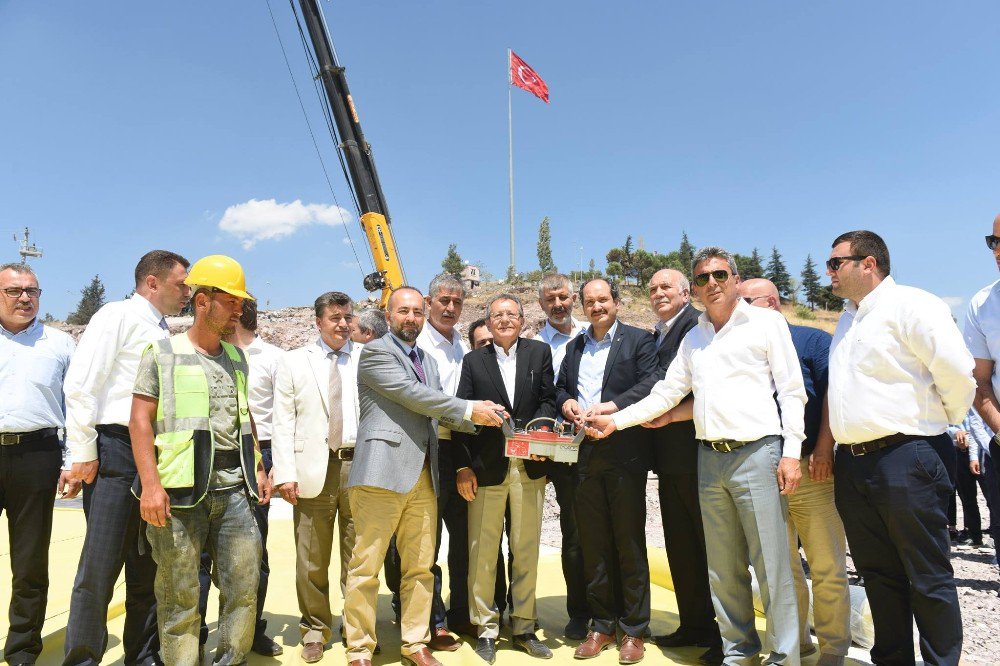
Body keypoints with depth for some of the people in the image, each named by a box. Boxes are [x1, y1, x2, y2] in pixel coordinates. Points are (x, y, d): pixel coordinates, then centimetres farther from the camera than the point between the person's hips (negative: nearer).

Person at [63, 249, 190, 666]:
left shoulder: (165, 334, 19)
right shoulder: (119, 316, -3)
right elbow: (80, 384, -10)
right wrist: (84, 453, -12)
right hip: (116, 449, -7)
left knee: (148, 567, 12)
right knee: (100, 568, -3)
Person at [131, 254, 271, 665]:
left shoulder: (237, 358, 15)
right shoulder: (163, 353, 0)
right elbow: (140, 420, -5)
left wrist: (258, 470, 15)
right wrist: (150, 483, -14)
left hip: (233, 487, 5)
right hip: (181, 489, -4)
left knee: (244, 583, 6)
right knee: (179, 593, 4)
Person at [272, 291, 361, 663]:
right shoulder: (294, 362, 8)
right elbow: (283, 423, 3)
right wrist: (285, 473, -5)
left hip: (360, 465, 0)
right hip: (314, 468, 0)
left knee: (358, 554, 9)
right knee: (312, 558, 7)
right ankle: (315, 629, 26)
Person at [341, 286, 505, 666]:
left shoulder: (428, 360, 21)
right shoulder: (375, 352, -3)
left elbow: (438, 409, 16)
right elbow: (412, 393, -13)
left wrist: (482, 419, -1)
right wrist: (470, 409, -11)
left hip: (424, 475, 7)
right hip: (383, 472, -7)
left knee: (420, 566, 12)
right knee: (366, 566, 2)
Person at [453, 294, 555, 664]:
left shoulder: (540, 352, 7)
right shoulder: (473, 360, 5)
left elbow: (548, 400, 3)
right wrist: (462, 467, -5)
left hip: (529, 467, 1)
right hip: (486, 467, -1)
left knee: (526, 550, 10)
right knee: (483, 552, 5)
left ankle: (523, 627, 25)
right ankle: (486, 629, 21)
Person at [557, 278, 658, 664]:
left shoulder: (638, 340, 1)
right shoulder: (574, 347, 18)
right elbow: (560, 387, 21)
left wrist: (612, 409, -20)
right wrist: (565, 402, -1)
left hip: (624, 454, -5)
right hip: (584, 457, 5)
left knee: (629, 542, 4)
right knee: (593, 544, 11)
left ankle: (634, 630, 17)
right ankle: (602, 626, 24)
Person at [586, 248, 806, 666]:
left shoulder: (766, 323, 1)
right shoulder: (692, 339, 16)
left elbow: (791, 391, -3)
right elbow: (666, 393, 16)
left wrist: (791, 453, -11)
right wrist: (617, 420, 10)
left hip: (757, 454, -5)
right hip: (710, 459, 5)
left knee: (772, 565, -1)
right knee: (722, 568, 13)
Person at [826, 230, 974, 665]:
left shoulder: (909, 305, -9)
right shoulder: (847, 320, 18)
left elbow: (957, 372, -16)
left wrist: (945, 420, -1)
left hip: (905, 460, -8)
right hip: (852, 463, 8)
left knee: (928, 578, 5)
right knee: (878, 575, 16)